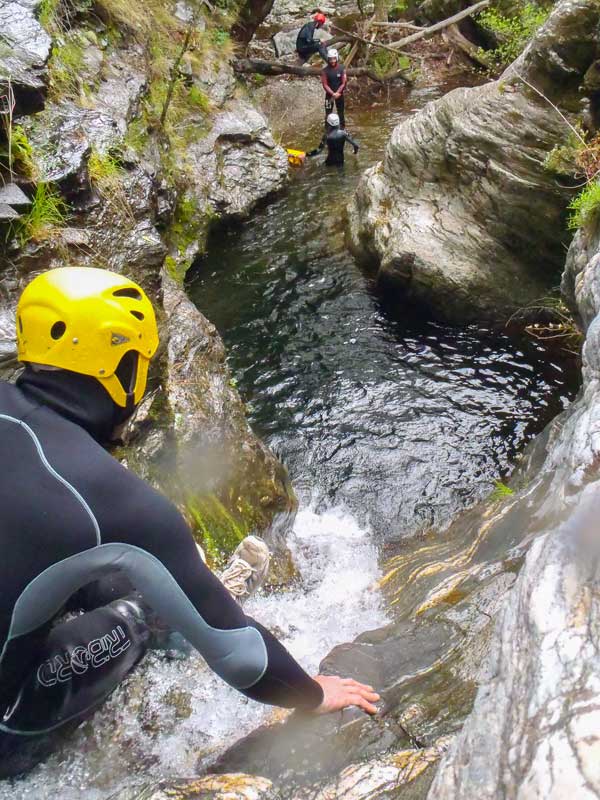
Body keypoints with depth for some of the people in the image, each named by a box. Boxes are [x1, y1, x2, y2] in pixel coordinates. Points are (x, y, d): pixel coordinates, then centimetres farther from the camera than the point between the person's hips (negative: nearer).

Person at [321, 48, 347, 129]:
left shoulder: (342, 68, -9)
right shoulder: (325, 71, -11)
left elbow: (344, 83, -8)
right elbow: (325, 85, -11)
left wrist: (337, 93, -19)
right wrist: (333, 93, -22)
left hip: (339, 94, 1)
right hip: (329, 94, -1)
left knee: (340, 112, 9)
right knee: (328, 113, 1)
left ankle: (342, 128, 21)